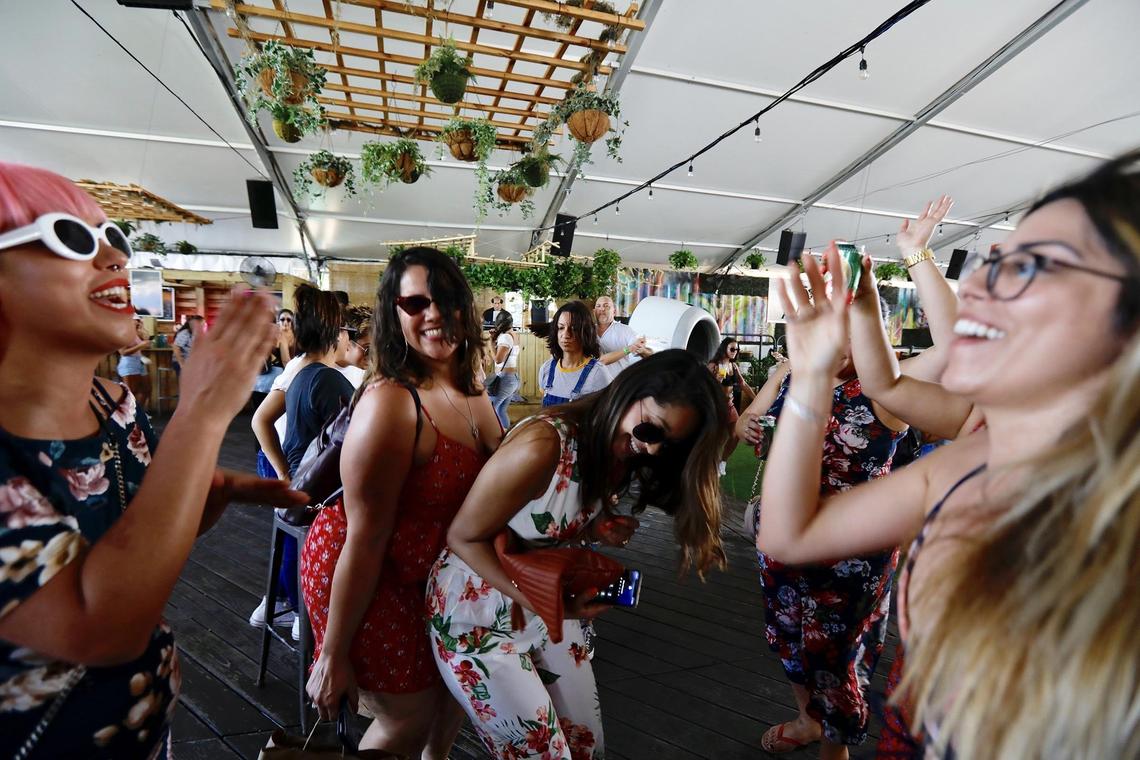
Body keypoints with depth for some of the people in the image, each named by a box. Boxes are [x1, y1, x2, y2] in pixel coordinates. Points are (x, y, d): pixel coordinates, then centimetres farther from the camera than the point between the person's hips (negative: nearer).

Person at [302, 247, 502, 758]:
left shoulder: (470, 391, -3)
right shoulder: (391, 403, -29)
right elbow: (365, 538, -25)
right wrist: (333, 656, -16)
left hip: (433, 567, 8)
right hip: (363, 577, -7)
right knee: (410, 718, 9)